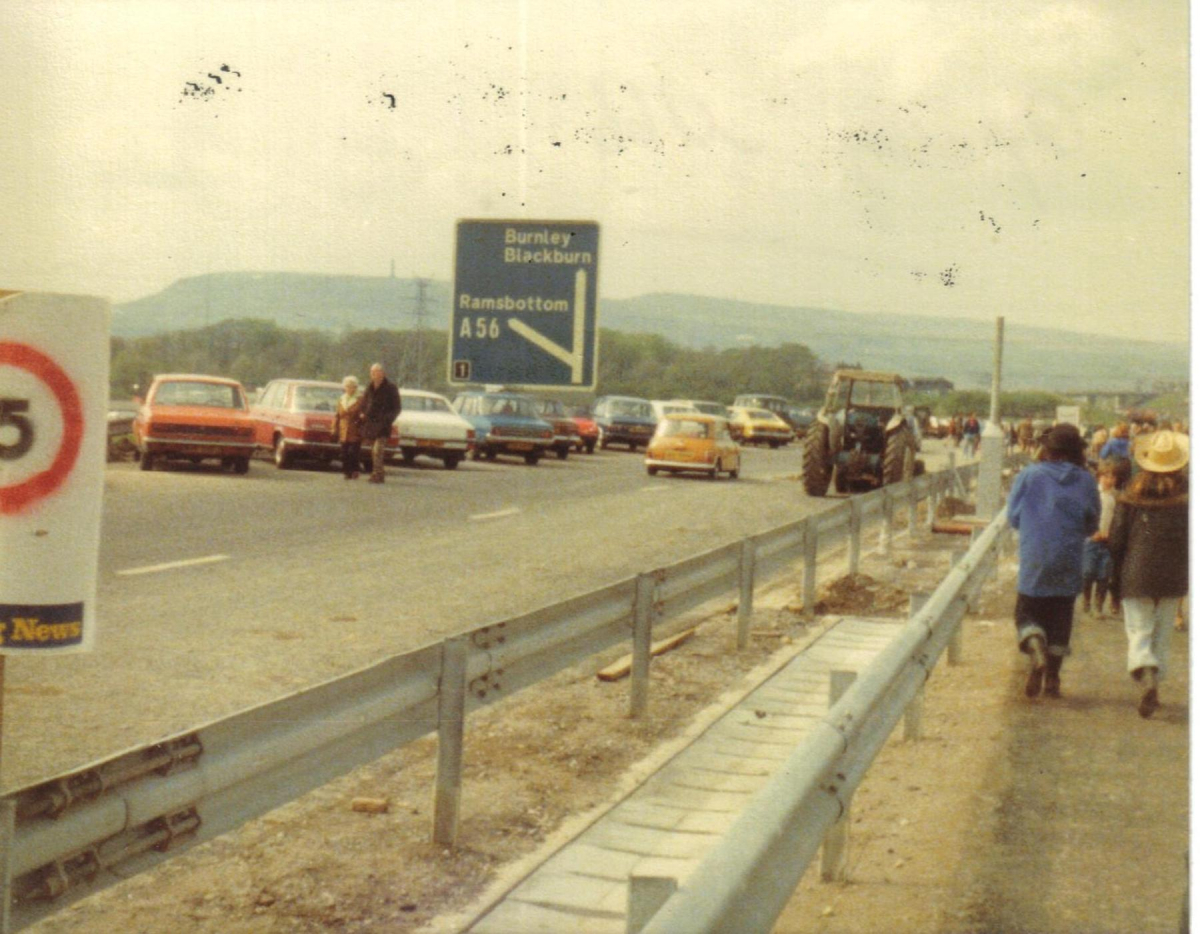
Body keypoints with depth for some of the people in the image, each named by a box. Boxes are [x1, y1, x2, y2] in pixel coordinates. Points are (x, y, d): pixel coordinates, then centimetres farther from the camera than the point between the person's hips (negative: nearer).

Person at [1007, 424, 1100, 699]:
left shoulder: (1029, 476, -6)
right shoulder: (1085, 481, -2)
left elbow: (1014, 517, 1)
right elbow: (1092, 525, 7)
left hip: (1034, 561, -1)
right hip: (1069, 563, 2)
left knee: (1027, 613, 9)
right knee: (1060, 618, 12)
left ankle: (1035, 648, -21)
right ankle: (1053, 678, 13)